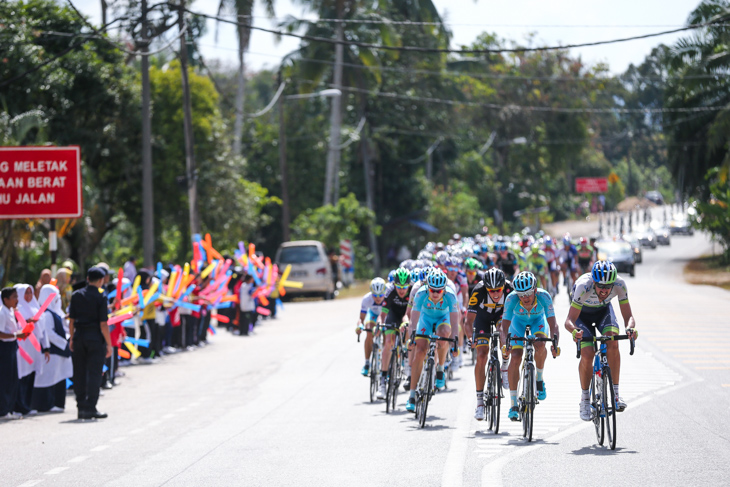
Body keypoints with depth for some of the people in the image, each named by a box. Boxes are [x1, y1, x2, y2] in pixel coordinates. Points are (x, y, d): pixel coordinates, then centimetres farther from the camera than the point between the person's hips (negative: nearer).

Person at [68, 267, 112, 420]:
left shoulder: (76, 295, 4)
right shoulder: (100, 298, -9)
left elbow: (71, 320, 6)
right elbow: (103, 324, -11)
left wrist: (72, 339, 15)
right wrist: (109, 344, -5)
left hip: (79, 336, 4)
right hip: (95, 337, -4)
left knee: (79, 373, 10)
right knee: (94, 373, 0)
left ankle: (81, 407, 13)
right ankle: (90, 408, -4)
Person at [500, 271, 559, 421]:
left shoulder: (544, 296, -35)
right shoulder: (512, 299, -35)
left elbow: (553, 324, -36)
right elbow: (504, 326, -32)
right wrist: (505, 343, -51)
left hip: (538, 320, 0)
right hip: (518, 321, 0)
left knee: (540, 345, -32)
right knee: (515, 358, -18)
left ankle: (539, 378, -2)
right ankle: (513, 405, -13)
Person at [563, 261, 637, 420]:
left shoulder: (619, 284, -32)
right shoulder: (583, 286, -39)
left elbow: (628, 316, -29)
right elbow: (569, 320, -38)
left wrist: (631, 328, -52)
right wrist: (574, 331, -61)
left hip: (604, 311, 2)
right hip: (582, 313, -2)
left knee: (613, 344, -25)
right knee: (587, 354, -21)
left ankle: (615, 393, -16)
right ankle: (585, 399, -2)